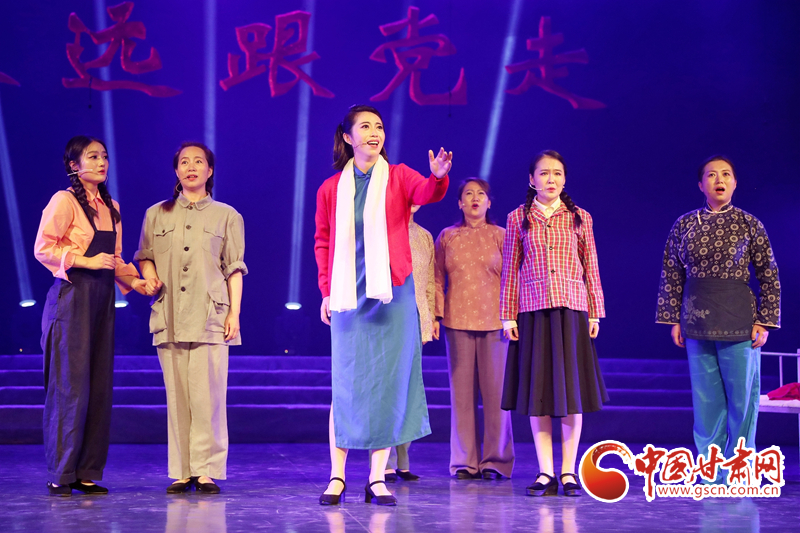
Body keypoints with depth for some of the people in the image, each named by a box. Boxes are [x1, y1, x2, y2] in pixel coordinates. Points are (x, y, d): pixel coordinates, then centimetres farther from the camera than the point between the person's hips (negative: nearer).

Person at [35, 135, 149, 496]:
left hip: (102, 299, 7)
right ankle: (60, 475, -1)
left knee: (100, 386, 4)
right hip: (72, 297, -7)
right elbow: (43, 248, -11)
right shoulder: (64, 201, -5)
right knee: (70, 385, -7)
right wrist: (87, 261, -16)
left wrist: (133, 281, 5)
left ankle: (87, 473, 10)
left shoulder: (110, 207, 17)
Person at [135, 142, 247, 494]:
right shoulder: (157, 215, 15)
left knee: (207, 395, -8)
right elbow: (145, 256, 22)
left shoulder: (226, 216, 11)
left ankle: (207, 471, -2)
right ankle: (181, 472, 5)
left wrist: (234, 313, 0)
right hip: (169, 316, 2)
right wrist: (150, 276, 0)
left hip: (210, 316, -2)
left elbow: (234, 269, 8)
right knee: (177, 396, 0)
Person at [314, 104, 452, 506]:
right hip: (348, 296, 0)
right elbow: (323, 241, 12)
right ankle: (337, 476, 7)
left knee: (388, 381, 0)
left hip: (392, 295, 0)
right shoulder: (331, 189, 7)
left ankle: (377, 478, 7)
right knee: (347, 383, 0)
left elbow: (426, 193, -18)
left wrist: (438, 176, -40)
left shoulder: (398, 176, 3)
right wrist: (326, 290, 3)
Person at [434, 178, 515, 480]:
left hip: (494, 320, -1)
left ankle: (495, 461, 5)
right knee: (461, 390, 2)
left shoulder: (501, 235, 7)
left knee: (495, 390, -2)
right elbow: (438, 279, 10)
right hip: (458, 320, 1)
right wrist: (436, 314, 0)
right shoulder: (447, 237, 10)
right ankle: (464, 462, 7)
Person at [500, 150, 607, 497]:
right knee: (537, 389, 0)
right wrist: (508, 315, 2)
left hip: (571, 308, 0)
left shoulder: (579, 218, 8)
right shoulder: (518, 218, 7)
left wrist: (594, 312, 3)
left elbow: (591, 268, 8)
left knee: (572, 388, 0)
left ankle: (568, 472, 7)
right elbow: (510, 270, 6)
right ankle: (545, 472, 6)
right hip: (533, 310, 0)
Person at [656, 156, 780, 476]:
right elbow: (671, 275, 8)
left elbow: (769, 276, 0)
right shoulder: (684, 225, 6)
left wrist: (764, 321, -5)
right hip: (698, 323, 2)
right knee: (705, 398, 5)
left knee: (742, 395, 1)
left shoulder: (749, 224, 0)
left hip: (739, 323, -2)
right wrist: (673, 319, 5)